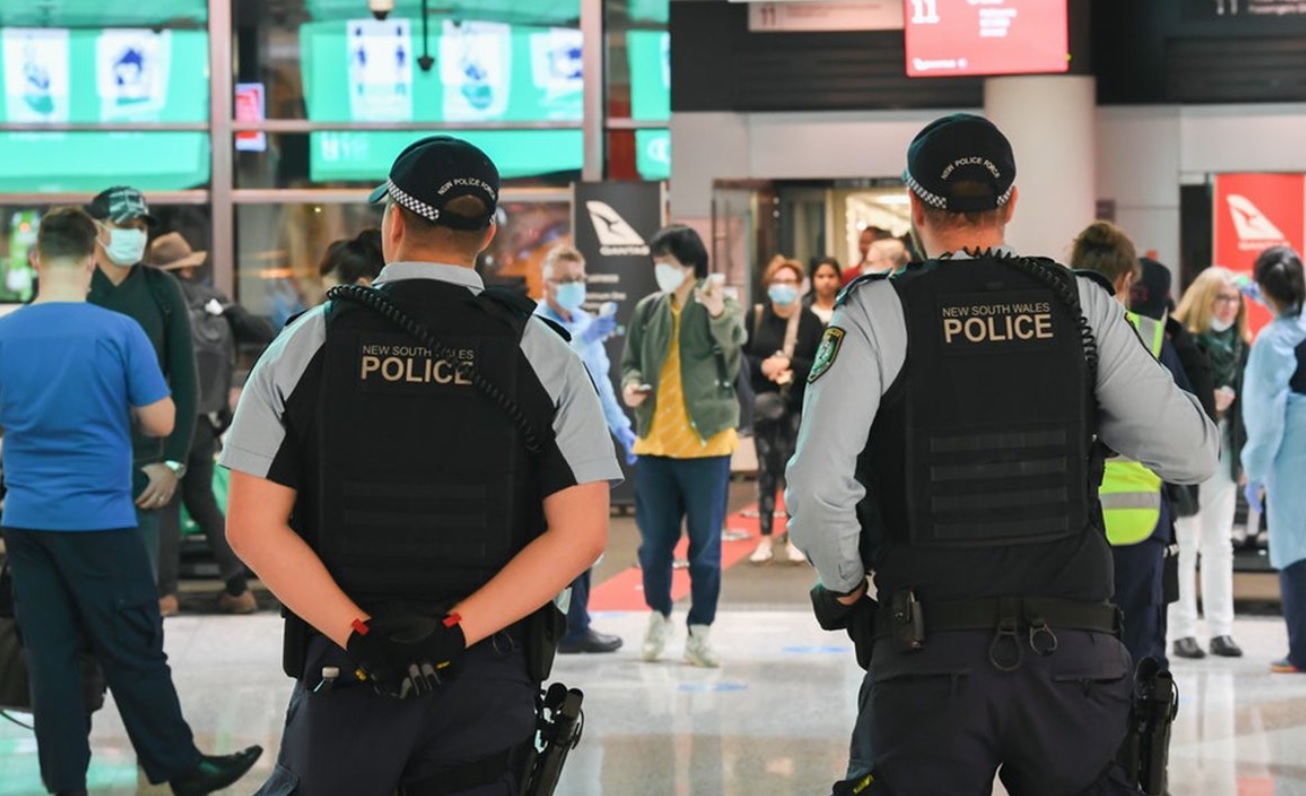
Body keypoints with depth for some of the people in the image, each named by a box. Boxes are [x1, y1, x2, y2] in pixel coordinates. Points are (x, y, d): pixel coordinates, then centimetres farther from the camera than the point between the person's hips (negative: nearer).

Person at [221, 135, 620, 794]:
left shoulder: (306, 345, -1)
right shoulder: (543, 355, -1)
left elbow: (253, 526, -6)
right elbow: (580, 532, -8)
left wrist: (358, 635, -10)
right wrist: (452, 633, -12)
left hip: (341, 666, 0)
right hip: (490, 679, 0)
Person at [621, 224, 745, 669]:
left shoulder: (720, 307, -4)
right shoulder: (647, 310, 8)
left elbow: (735, 342, -25)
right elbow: (630, 361, 18)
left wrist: (719, 314, -47)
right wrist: (630, 384, -5)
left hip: (705, 442, -4)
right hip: (654, 441, 4)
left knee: (705, 543, 2)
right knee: (654, 540, 11)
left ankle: (701, 632, 11)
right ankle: (659, 616, 30)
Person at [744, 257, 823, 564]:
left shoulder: (810, 321, -2)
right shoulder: (755, 316, 2)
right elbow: (739, 356, 3)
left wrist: (790, 365, -16)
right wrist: (762, 366, -14)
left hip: (799, 404, -1)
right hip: (765, 404, 1)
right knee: (766, 469, 3)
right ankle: (765, 538, 9)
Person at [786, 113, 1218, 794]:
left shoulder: (878, 312, -3)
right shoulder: (1079, 304, 4)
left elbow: (818, 487, -13)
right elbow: (1190, 453, 2)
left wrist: (844, 584, 5)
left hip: (930, 662, -2)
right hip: (1071, 654, 2)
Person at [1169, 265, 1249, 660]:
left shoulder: (1239, 345, 10)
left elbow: (1243, 400, 13)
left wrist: (1243, 451, 7)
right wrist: (1203, 402, -19)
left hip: (1222, 448, 6)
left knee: (1219, 543, 8)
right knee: (1184, 542, -1)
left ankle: (1221, 630, 12)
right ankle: (1182, 632, 3)